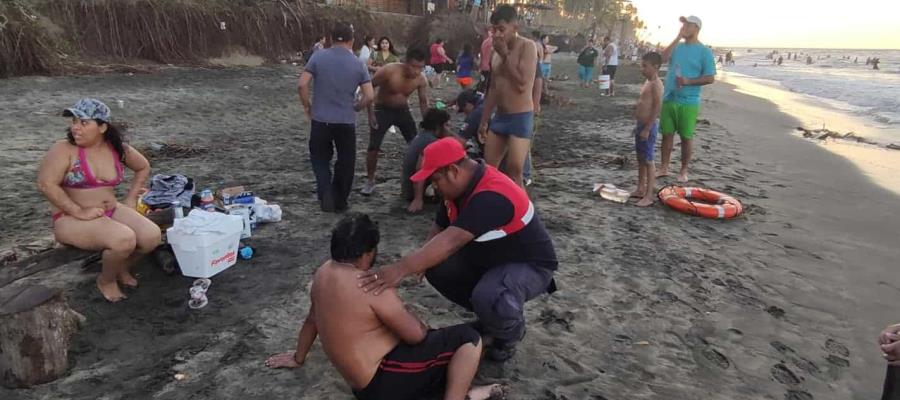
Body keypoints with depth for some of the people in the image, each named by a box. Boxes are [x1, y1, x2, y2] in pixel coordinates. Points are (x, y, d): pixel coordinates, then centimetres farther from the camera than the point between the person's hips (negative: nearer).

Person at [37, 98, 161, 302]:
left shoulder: (118, 149, 1)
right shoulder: (64, 149, -14)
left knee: (152, 236, -19)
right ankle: (106, 280, 0)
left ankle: (122, 267, 13)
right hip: (72, 219, -5)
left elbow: (143, 167, 17)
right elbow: (45, 184, -21)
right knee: (124, 239, -31)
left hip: (112, 210, 5)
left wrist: (131, 198, 8)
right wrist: (80, 211, -22)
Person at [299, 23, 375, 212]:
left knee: (320, 159, 17)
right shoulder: (358, 64, -1)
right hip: (346, 121, 0)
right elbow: (369, 96, -6)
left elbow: (302, 85, -10)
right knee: (345, 162, 16)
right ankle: (340, 201, 23)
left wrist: (307, 106, 6)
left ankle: (326, 197, 2)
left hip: (320, 119, 0)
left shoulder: (318, 57, -3)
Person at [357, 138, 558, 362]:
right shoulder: (461, 186, -5)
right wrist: (422, 261, -19)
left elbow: (451, 241, -43)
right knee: (437, 268, -7)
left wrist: (400, 269, -48)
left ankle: (511, 331, 1)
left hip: (529, 265, -9)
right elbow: (439, 228, 2)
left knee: (489, 298, -37)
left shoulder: (492, 195, -34)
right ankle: (490, 317, 12)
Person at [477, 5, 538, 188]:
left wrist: (506, 55, -14)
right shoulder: (497, 52, 13)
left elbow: (522, 84, -21)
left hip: (520, 118, -8)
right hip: (499, 117, 8)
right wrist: (484, 121, 17)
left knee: (514, 173, -9)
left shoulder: (527, 47, -9)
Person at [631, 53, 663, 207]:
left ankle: (649, 195, -1)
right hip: (641, 125, 10)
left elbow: (657, 107, -22)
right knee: (640, 159, 16)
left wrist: (647, 129, -24)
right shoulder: (648, 82, 14)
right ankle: (640, 189, 27)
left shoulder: (656, 84, -16)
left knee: (648, 161, -6)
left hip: (648, 126, -10)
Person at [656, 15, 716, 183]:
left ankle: (683, 171, 15)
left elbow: (710, 78, -7)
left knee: (686, 137, 4)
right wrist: (677, 38, -9)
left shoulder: (704, 51, -4)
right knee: (667, 134, 9)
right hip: (668, 99, 5)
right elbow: (663, 58, -10)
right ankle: (664, 168, 19)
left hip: (688, 102, -4)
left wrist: (688, 81, -19)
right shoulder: (677, 47, 10)